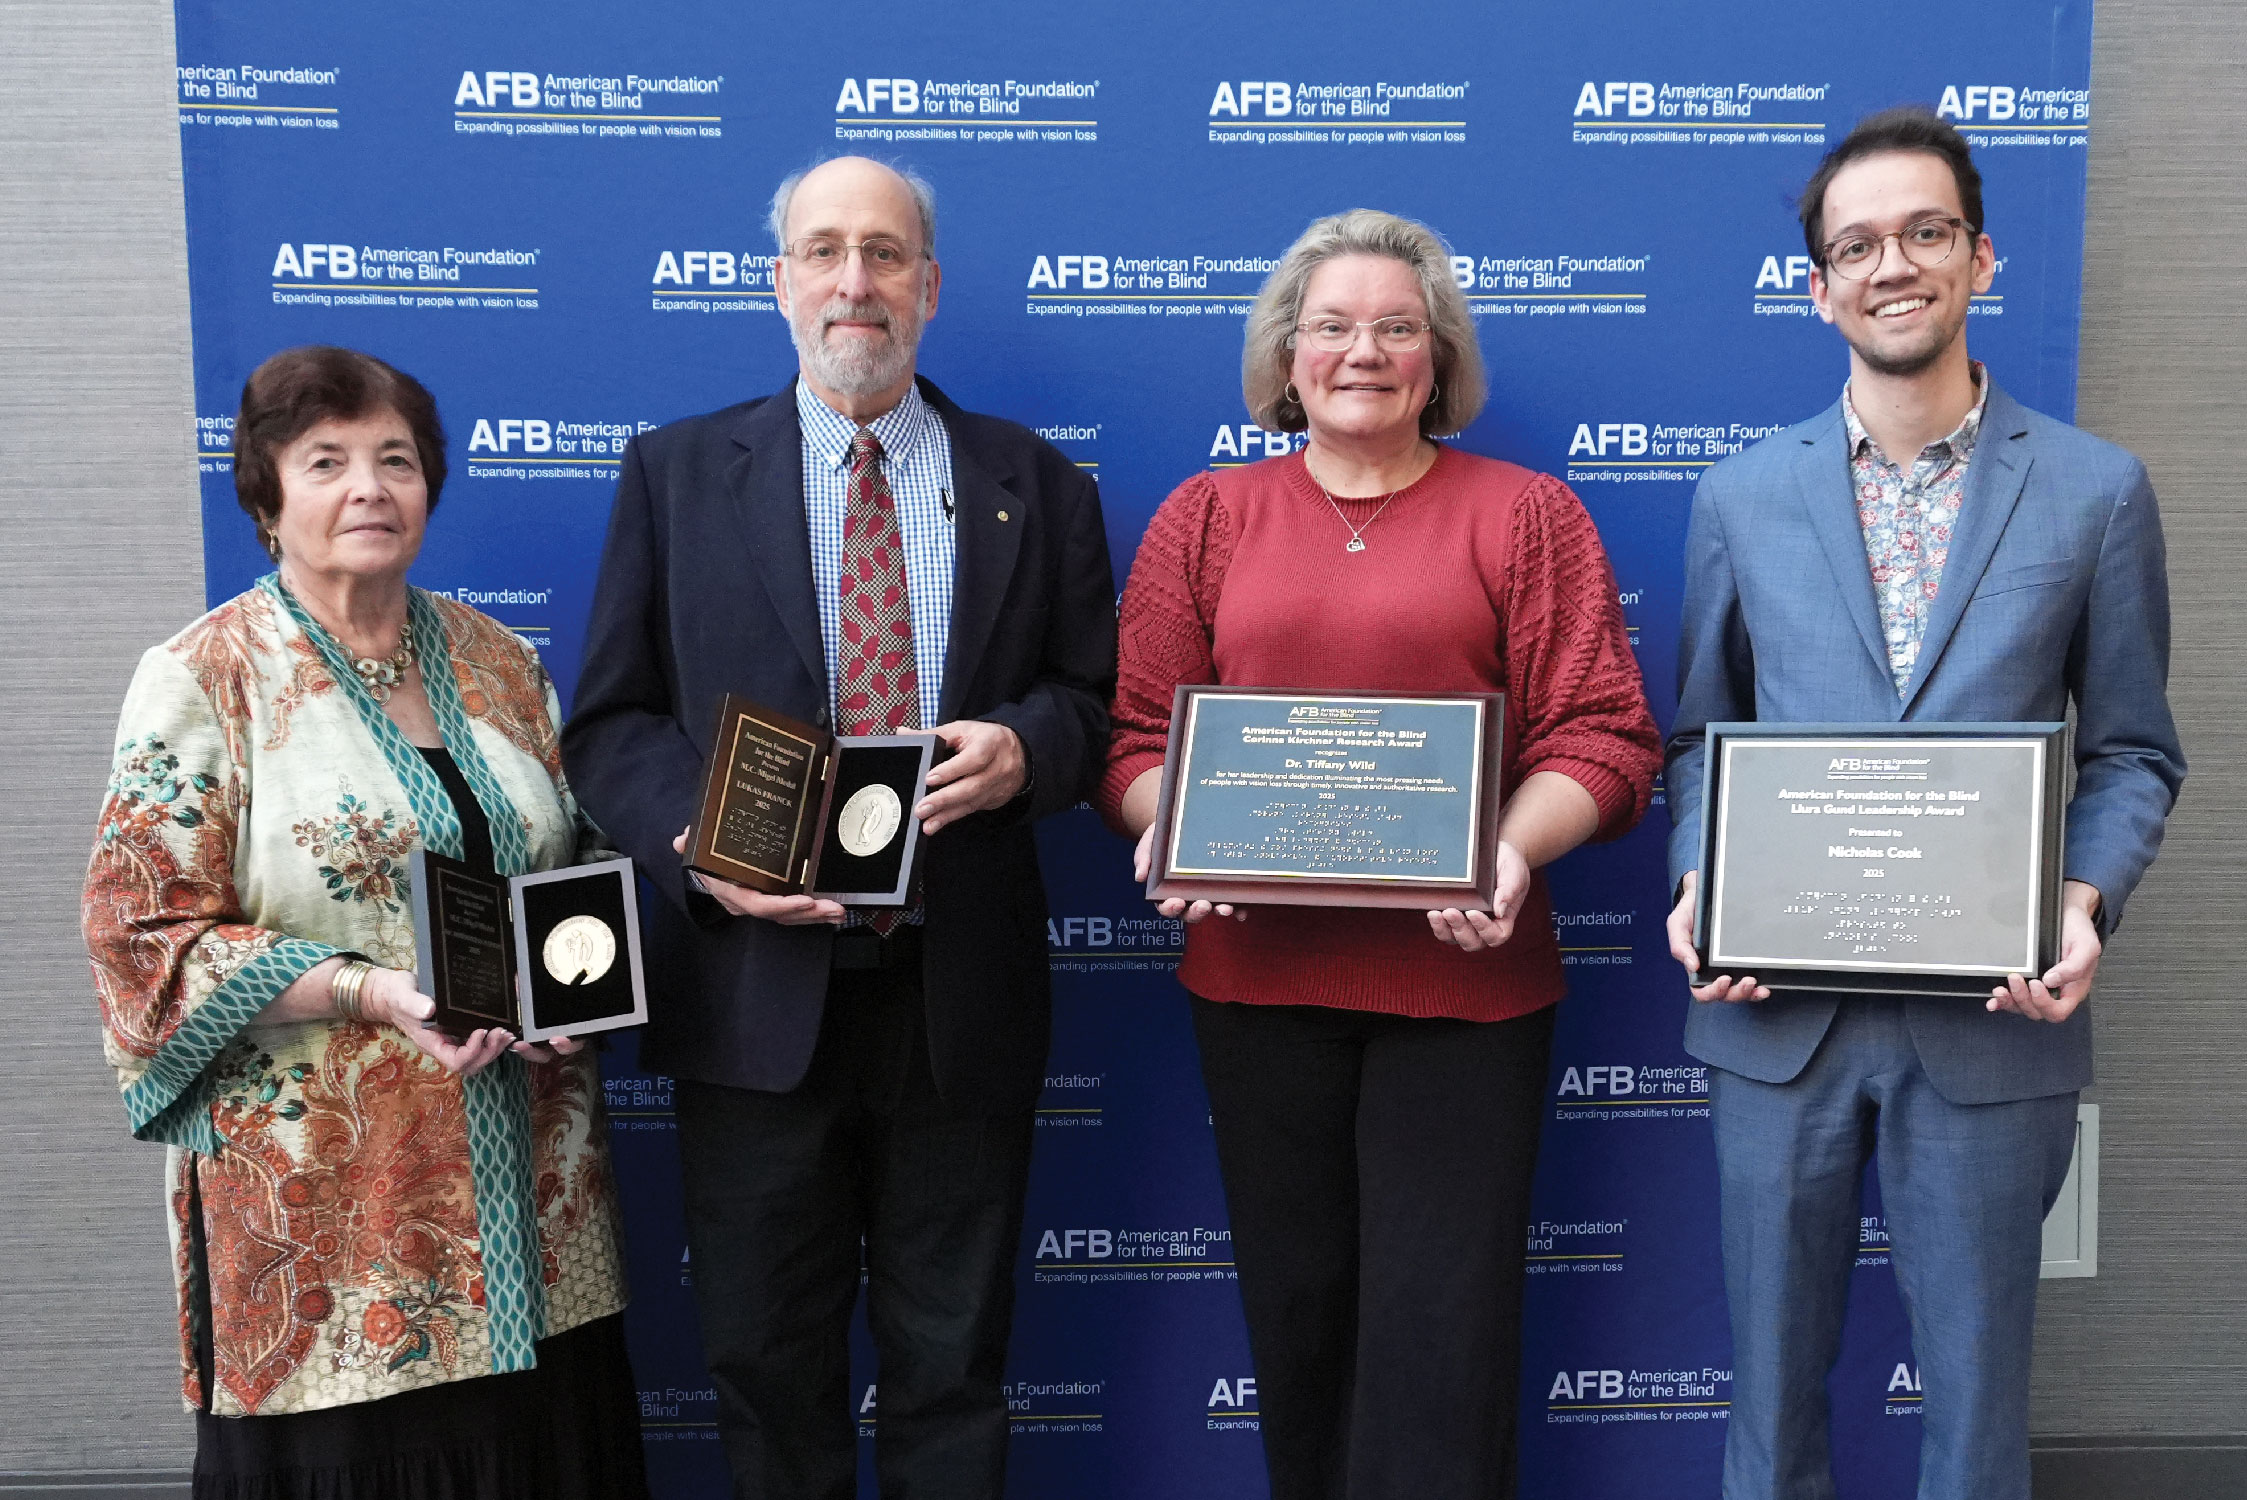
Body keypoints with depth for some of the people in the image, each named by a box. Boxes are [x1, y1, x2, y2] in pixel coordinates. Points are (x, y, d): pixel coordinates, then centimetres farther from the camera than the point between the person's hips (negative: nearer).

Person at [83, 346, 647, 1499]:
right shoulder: (200, 679, -4)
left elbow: (571, 870, 18)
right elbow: (144, 934, -8)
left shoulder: (498, 661, 10)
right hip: (320, 1182, -4)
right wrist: (370, 990, -19)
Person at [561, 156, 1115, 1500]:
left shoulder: (1037, 486, 7)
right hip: (756, 988, 0)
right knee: (768, 1365, 13)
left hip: (962, 996, 1)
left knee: (953, 1366, 13)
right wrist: (698, 847, -15)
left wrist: (1023, 745, -15)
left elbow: (1096, 703, 8)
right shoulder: (678, 472, 5)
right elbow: (612, 720, 3)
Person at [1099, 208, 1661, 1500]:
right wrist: (1168, 834, -12)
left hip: (1462, 973, -2)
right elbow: (1139, 733, 8)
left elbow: (1604, 738, -1)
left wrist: (1514, 848, -18)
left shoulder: (1527, 515, 5)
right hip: (1259, 969, 2)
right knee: (1297, 1305, 13)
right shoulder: (1205, 518, 11)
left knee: (1442, 1321, 1)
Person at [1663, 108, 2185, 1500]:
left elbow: (2132, 750, 5)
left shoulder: (2098, 489, 1)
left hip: (1991, 1019, -1)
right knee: (1774, 1373, 14)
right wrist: (1698, 888, -7)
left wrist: (2087, 898, -13)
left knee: (1978, 1386, 11)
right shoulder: (1743, 494, 5)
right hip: (1777, 1009, 1)